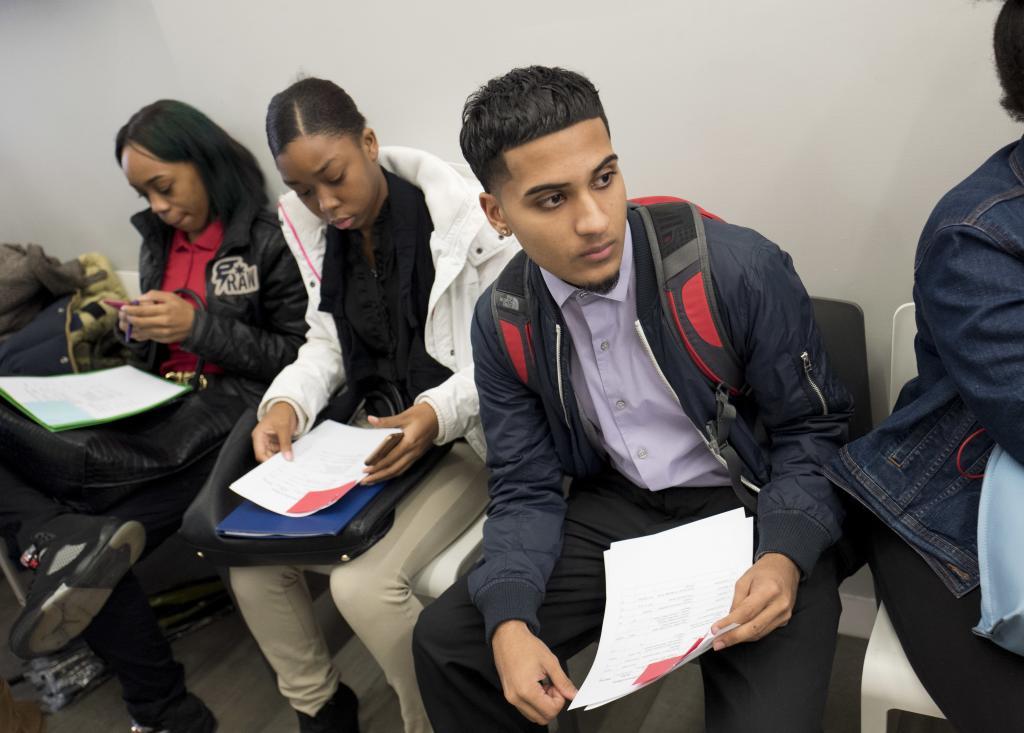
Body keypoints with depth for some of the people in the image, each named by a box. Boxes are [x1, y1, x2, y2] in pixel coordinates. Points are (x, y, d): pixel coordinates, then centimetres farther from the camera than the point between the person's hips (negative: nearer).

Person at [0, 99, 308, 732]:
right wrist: (134, 329, 1)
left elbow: (301, 357, -8)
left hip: (229, 408, -7)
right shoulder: (157, 242, 18)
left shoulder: (267, 241, -3)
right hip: (159, 411, 7)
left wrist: (198, 327, -15)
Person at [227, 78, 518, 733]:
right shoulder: (318, 238, 4)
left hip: (467, 434, -6)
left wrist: (441, 412, -29)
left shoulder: (464, 218, -16)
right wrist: (287, 402, -10)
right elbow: (328, 343, 10)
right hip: (366, 429, 7)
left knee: (365, 581, -24)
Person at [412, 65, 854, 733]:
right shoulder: (503, 323, -7)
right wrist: (509, 622, -18)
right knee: (445, 642, -5)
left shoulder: (742, 270, -19)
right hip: (613, 509, 3)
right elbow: (526, 489, -2)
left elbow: (812, 431, -7)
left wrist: (784, 556, -24)